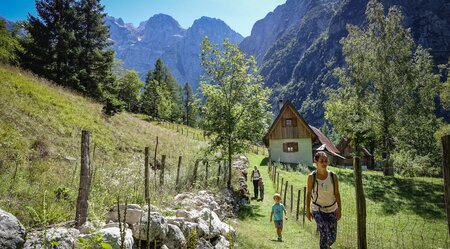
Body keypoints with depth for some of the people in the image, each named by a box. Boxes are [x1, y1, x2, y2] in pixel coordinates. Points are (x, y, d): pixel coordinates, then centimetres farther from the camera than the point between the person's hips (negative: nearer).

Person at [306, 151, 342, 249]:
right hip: (318, 210, -2)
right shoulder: (312, 177, -16)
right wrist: (307, 210, -2)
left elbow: (337, 193, -5)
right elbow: (309, 193, -5)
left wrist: (339, 210, -9)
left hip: (332, 210, 2)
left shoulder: (333, 176, -13)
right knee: (325, 234, -18)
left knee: (332, 238, 10)